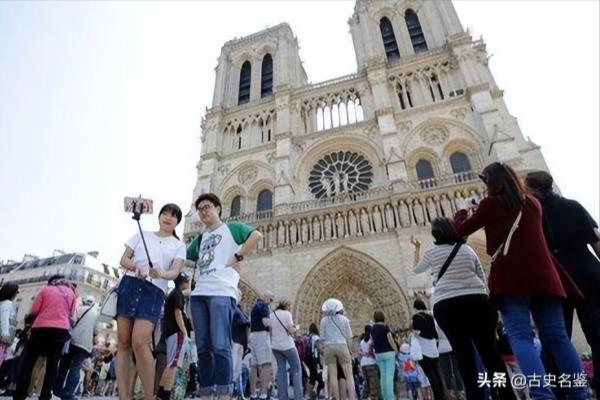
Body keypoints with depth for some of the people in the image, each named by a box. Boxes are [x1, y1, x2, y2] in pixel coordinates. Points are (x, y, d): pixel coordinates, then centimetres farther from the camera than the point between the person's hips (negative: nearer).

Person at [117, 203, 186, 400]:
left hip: (154, 292, -3)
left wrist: (161, 274, -24)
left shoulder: (179, 246, 13)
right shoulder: (142, 235, 18)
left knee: (139, 341, -17)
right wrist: (135, 267, -10)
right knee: (123, 342, 0)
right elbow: (123, 259, 13)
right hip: (129, 285, 3)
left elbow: (175, 272, -1)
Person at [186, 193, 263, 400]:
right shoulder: (200, 239, 26)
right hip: (198, 294, 6)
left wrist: (237, 257, -11)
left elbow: (256, 235, -8)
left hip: (222, 292, -6)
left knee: (220, 346, -9)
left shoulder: (231, 227, 8)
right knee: (203, 347, 7)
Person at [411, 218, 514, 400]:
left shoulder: (431, 251, 7)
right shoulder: (467, 248, 15)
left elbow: (417, 269, 24)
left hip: (446, 306, -2)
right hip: (477, 301, 3)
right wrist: (485, 303, 22)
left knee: (464, 354, 1)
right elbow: (483, 278, 16)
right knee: (489, 350, 6)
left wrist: (417, 248, 36)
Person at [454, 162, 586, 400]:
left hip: (510, 278, -5)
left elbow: (461, 230, 9)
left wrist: (464, 214, 29)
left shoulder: (492, 203, 2)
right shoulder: (532, 203, 19)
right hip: (542, 276, 6)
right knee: (557, 336, 3)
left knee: (520, 337, -11)